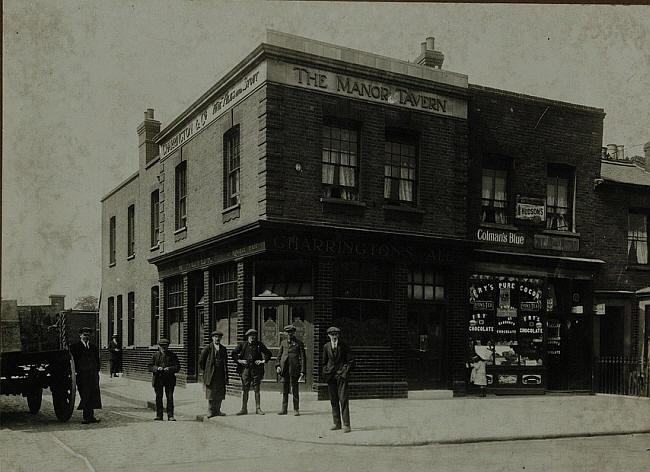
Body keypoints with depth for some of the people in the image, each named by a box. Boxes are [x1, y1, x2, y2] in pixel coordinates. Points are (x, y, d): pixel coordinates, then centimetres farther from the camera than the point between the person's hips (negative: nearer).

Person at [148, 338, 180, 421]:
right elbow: (150, 367, 5)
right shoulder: (155, 355, 8)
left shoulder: (172, 355, 5)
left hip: (169, 380, -1)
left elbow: (177, 367, 2)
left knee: (170, 397, -5)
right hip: (158, 379, 1)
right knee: (158, 398, 5)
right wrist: (157, 368, -14)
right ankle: (159, 416, 14)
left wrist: (170, 369, -16)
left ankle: (170, 416, 1)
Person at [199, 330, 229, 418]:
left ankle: (217, 410, 13)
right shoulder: (207, 348, -2)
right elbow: (201, 361, 3)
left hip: (221, 375, 4)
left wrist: (226, 375, 11)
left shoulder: (223, 349, 11)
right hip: (211, 375, -4)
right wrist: (205, 371, 5)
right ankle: (211, 411, 5)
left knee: (220, 394, 4)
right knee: (211, 393, -2)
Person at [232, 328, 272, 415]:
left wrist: (263, 361, 0)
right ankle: (244, 409, 7)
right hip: (245, 369, 0)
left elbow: (268, 354, 13)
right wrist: (239, 360, -2)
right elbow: (234, 354, 11)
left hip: (256, 370, 0)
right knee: (244, 390, 1)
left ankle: (258, 409, 9)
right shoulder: (242, 345, 5)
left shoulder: (259, 345, 6)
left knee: (257, 390, 3)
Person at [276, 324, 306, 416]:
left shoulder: (299, 343, 3)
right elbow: (279, 355, 18)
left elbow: (302, 358, 1)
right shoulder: (283, 342, 14)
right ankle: (284, 409, 14)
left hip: (294, 369, -3)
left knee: (295, 390, -1)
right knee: (285, 390, 8)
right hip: (285, 369, 3)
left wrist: (302, 371, -5)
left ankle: (296, 410, 7)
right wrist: (278, 365, 2)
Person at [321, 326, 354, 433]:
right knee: (333, 400, 6)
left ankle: (346, 425, -8)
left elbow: (351, 361, 4)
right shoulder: (326, 347, 9)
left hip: (341, 375, -3)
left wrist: (345, 372, -5)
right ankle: (337, 424, 14)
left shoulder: (344, 346, 1)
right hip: (330, 375, 4)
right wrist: (325, 373, 7)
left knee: (343, 399, -9)